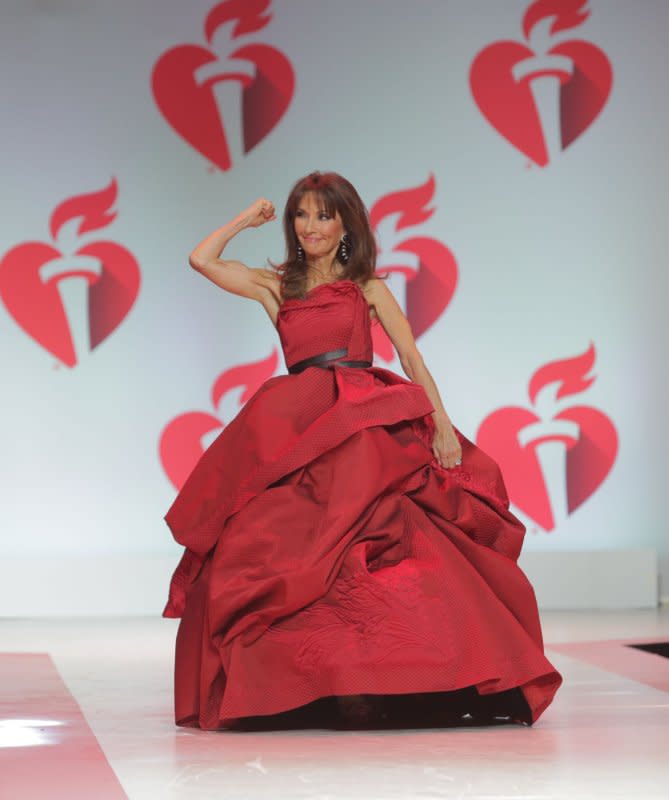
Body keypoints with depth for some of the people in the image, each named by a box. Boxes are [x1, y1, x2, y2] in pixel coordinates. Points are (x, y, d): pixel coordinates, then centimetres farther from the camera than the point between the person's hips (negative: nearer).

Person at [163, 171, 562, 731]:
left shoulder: (367, 288, 15)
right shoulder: (277, 287, 19)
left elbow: (413, 359, 8)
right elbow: (202, 260, 9)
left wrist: (442, 423, -4)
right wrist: (250, 219, 21)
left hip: (370, 426, -1)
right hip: (299, 430, 1)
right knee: (304, 550, -15)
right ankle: (307, 687, -13)